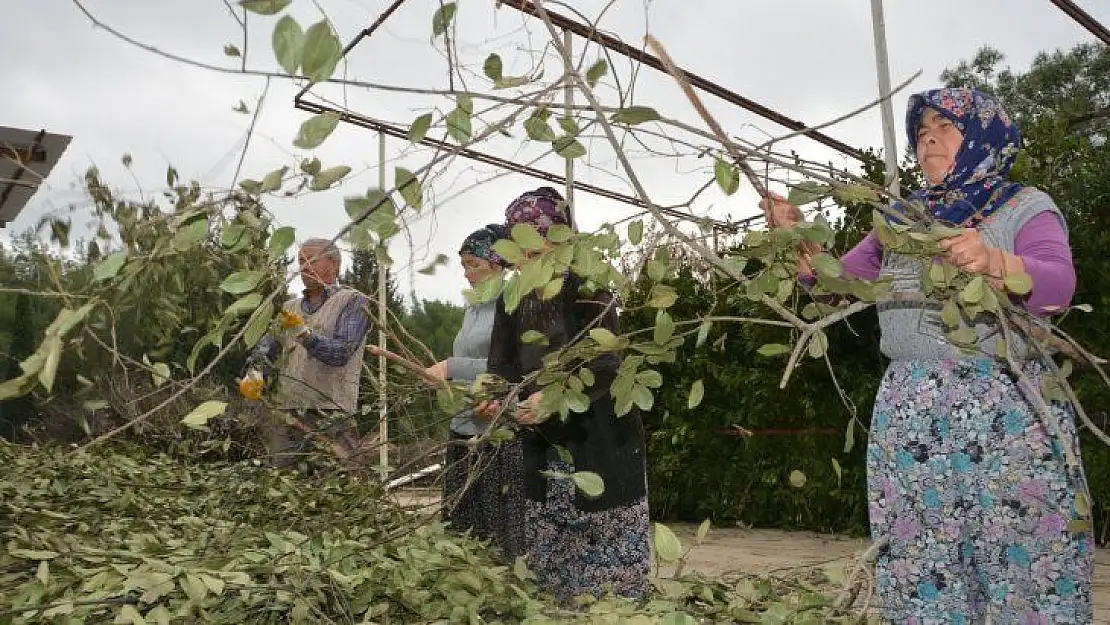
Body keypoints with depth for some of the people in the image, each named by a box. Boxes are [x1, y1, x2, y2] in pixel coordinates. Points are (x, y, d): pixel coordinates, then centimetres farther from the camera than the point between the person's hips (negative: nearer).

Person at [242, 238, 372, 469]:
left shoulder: (352, 301, 3)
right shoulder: (290, 307, 22)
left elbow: (341, 353, -10)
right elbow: (267, 347, 13)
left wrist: (305, 333, -25)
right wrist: (254, 372, -8)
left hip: (330, 417, -5)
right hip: (285, 416, 5)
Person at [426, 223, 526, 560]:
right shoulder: (473, 308, 16)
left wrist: (452, 368, -18)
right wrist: (443, 374, 6)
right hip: (465, 429, 8)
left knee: (504, 533, -1)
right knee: (465, 530, 12)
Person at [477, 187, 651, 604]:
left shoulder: (587, 289, -12)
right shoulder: (512, 299, 6)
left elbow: (605, 365, -22)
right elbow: (502, 362, 1)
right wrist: (493, 395, -21)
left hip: (599, 441, -6)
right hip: (544, 446, 6)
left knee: (609, 549, 2)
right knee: (550, 553, 12)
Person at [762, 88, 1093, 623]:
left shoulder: (1026, 208, 6)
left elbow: (1058, 285, -11)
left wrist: (994, 262, -30)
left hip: (1009, 414, -3)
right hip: (909, 416, 4)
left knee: (1025, 566, -3)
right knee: (920, 571, 4)